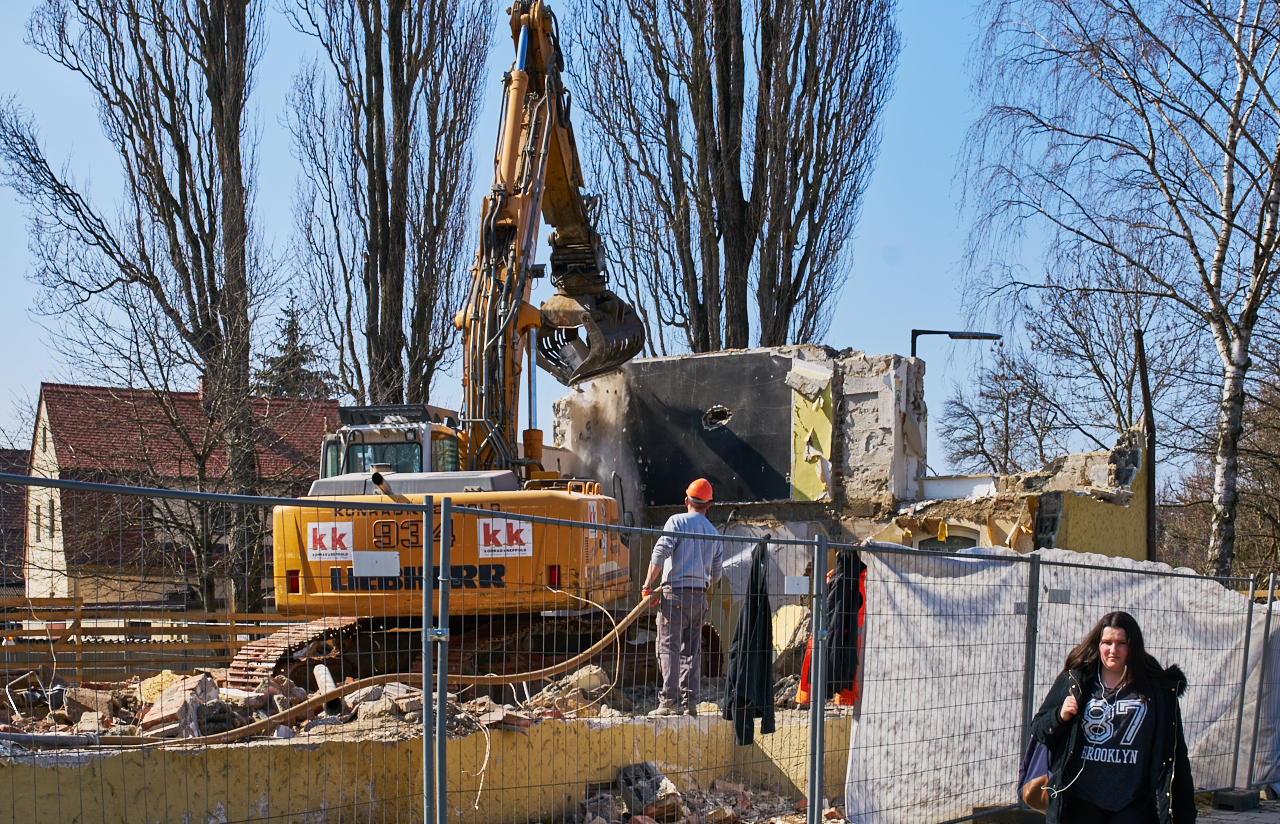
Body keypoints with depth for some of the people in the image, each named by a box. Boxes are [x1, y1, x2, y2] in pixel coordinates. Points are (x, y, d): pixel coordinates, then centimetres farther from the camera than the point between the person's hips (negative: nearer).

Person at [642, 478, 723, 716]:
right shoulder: (713, 533, 16)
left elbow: (660, 553, -11)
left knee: (669, 647, -7)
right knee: (692, 650, 10)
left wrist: (648, 585, -11)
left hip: (676, 592, -5)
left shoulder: (677, 521, 0)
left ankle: (669, 700, -14)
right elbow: (716, 574, 20)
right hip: (699, 594, 5)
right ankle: (690, 701, 7)